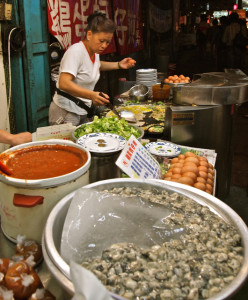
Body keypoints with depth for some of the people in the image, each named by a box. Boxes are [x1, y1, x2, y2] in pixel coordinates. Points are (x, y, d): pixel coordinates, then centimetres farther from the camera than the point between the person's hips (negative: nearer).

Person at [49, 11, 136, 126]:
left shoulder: (95, 51, 8)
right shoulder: (76, 51, -19)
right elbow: (64, 84, -31)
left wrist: (119, 65, 20)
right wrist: (92, 95, -42)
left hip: (82, 112, 9)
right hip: (66, 113, -8)